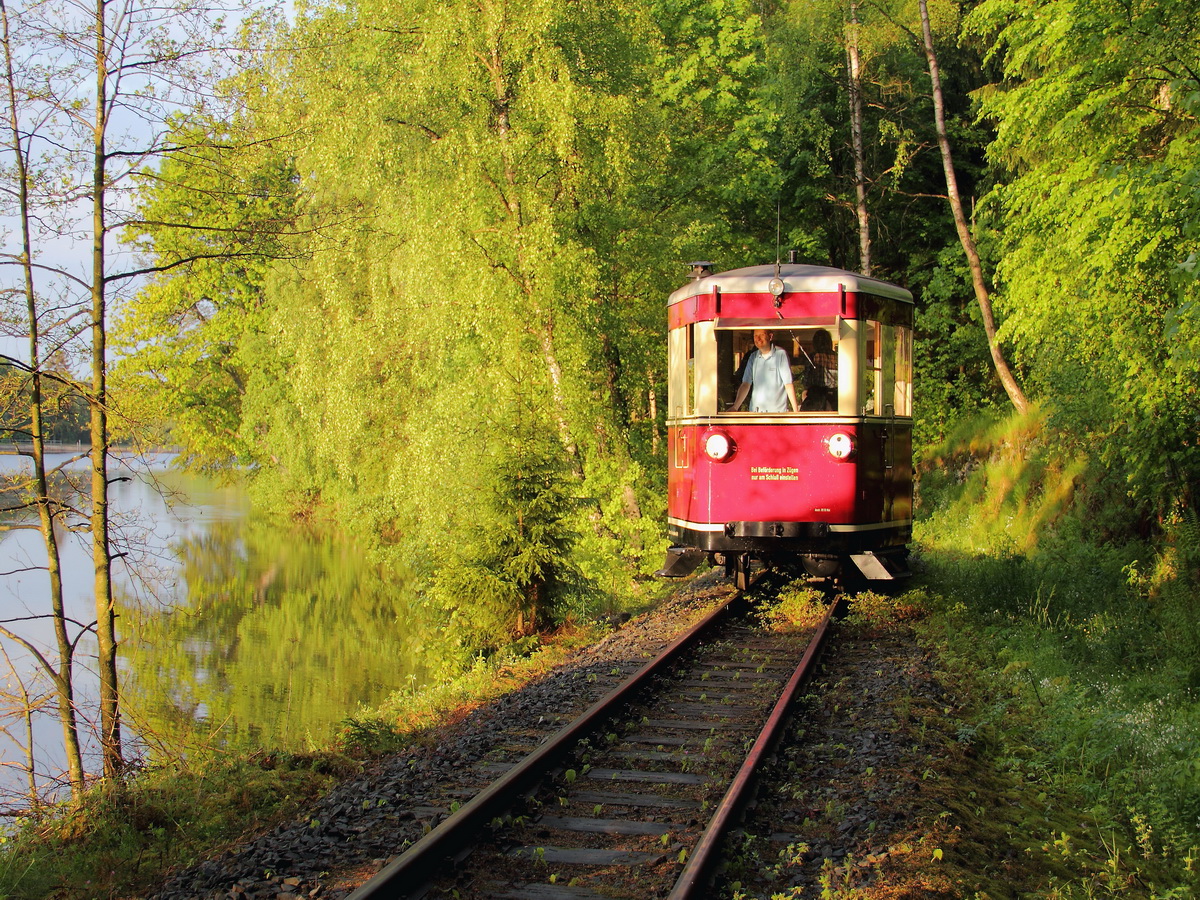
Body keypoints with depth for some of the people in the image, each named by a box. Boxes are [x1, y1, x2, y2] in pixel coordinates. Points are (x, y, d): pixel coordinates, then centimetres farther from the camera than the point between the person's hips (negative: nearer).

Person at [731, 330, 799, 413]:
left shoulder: (781, 354, -8)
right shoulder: (753, 356, 5)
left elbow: (788, 384, -9)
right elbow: (746, 384, 2)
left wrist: (796, 410, -13)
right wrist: (735, 408, -8)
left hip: (777, 410, -4)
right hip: (755, 410, 4)